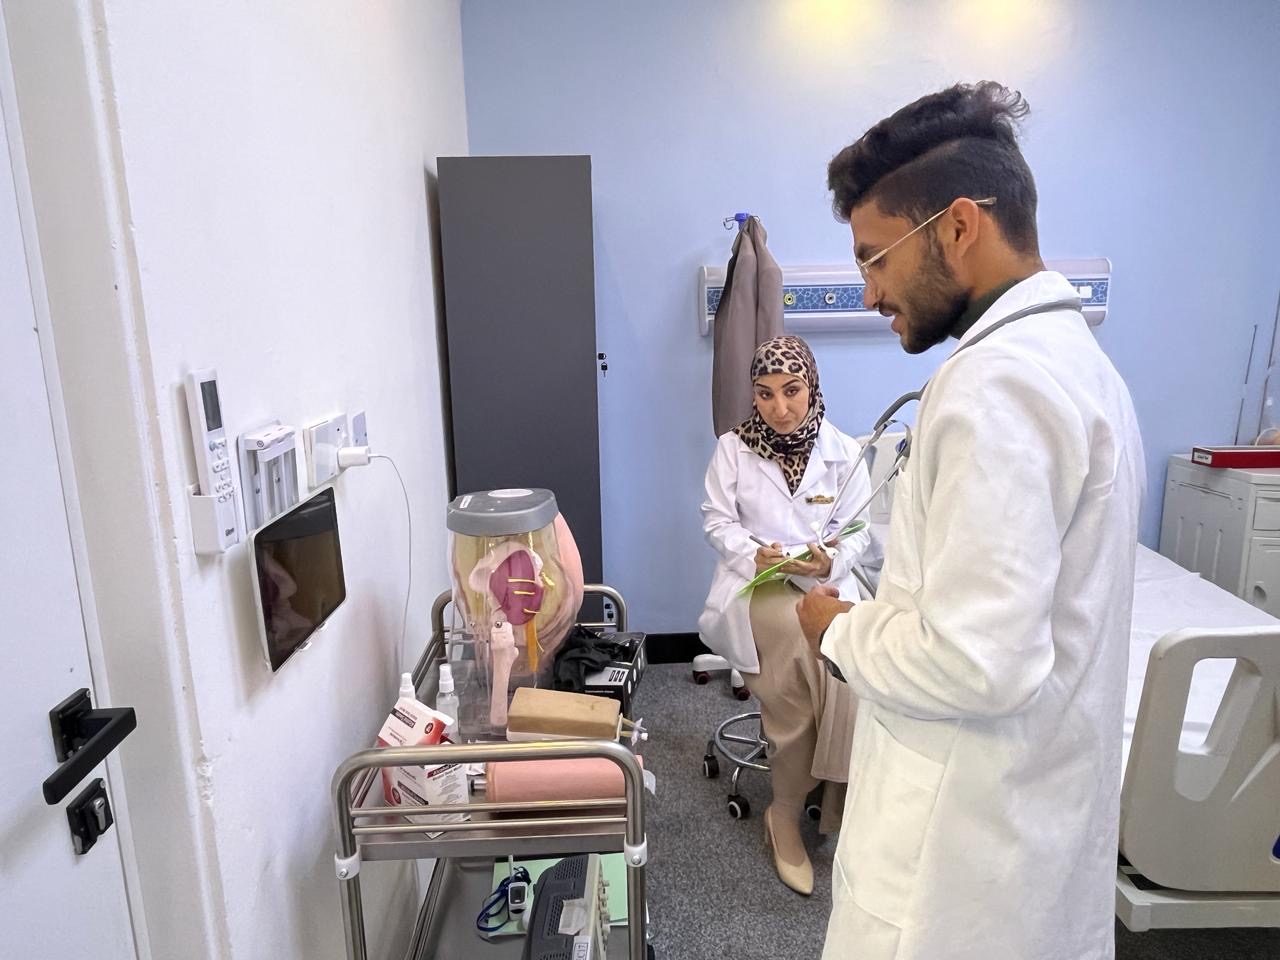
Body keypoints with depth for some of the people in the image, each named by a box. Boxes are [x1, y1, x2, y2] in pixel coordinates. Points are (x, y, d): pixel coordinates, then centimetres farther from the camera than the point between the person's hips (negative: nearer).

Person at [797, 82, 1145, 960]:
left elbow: (977, 659, -29)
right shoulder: (1076, 357, 8)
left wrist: (843, 629, -12)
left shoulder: (997, 381, -24)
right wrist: (884, 612, 11)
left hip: (969, 838, -9)